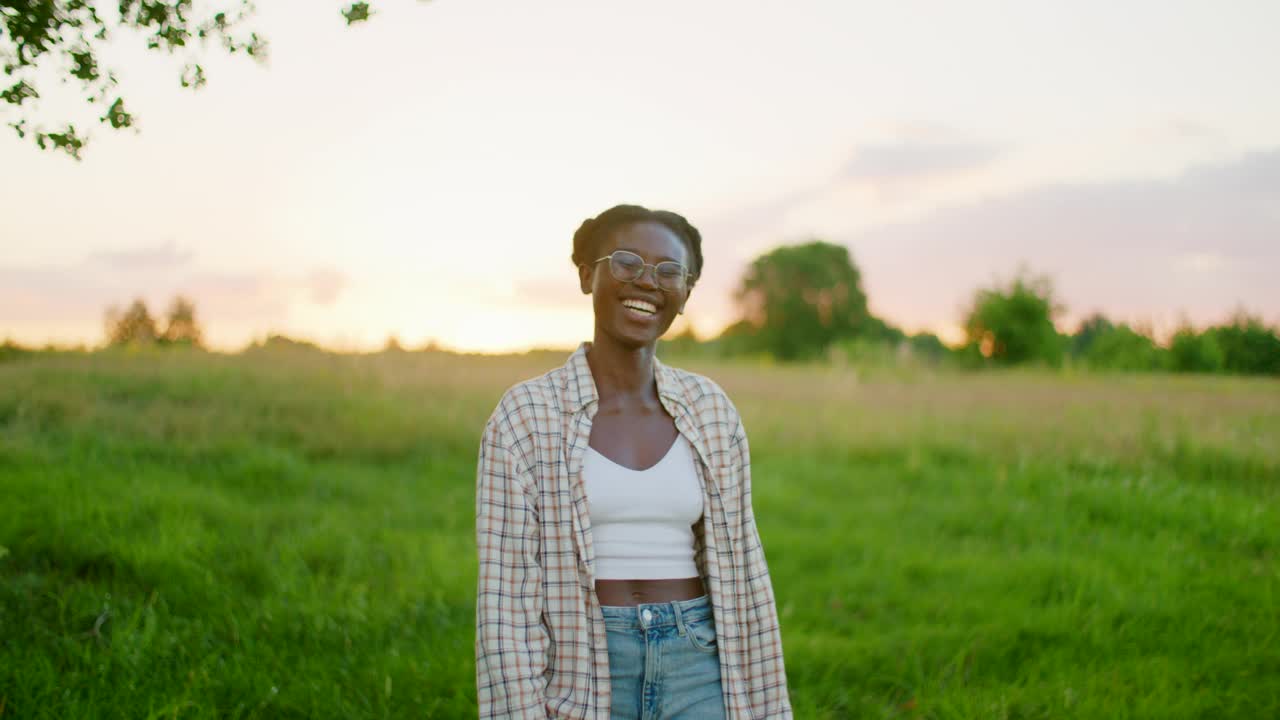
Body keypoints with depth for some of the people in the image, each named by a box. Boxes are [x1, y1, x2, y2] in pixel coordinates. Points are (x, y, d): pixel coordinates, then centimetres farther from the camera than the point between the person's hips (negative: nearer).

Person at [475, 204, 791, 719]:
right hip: (579, 675, -2)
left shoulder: (711, 411, 5)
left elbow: (739, 565, 9)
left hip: (695, 672, 3)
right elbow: (505, 590, -8)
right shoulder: (525, 415, -6)